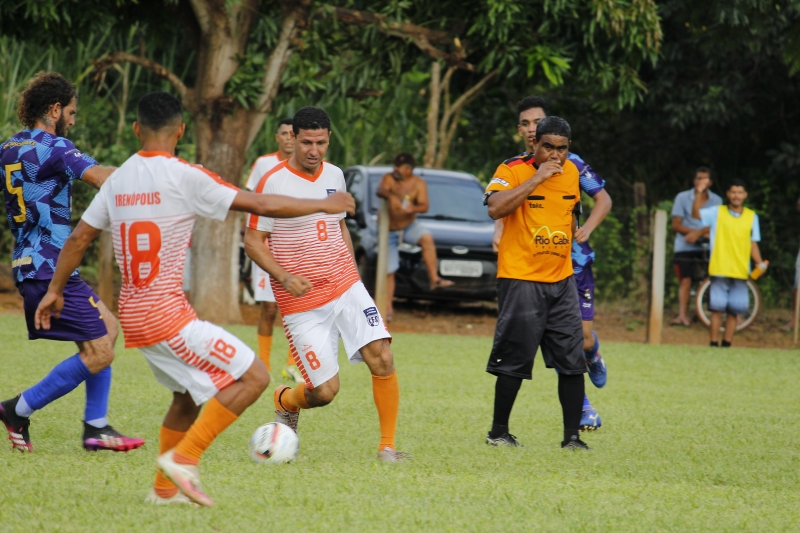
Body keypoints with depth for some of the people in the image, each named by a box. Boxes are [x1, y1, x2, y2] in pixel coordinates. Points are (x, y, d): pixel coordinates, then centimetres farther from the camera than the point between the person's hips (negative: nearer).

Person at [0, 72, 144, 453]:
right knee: (98, 354, -7)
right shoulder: (53, 147, -12)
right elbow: (101, 177, -25)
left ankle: (96, 427, 14)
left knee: (107, 326, 18)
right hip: (53, 269, -10)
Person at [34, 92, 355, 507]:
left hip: (132, 313, 8)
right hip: (166, 312, -8)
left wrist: (55, 291, 27)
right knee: (253, 377, -8)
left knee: (189, 395, 23)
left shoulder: (118, 180, 8)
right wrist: (324, 206, 1)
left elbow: (78, 240, 13)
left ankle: (164, 489, 23)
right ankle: (184, 457, -14)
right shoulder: (183, 176, -12)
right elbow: (261, 205, -10)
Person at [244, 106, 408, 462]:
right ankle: (285, 402, 30)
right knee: (325, 391, -6)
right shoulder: (273, 183, -10)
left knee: (381, 358, -16)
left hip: (346, 289, 5)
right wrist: (285, 277, -21)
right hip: (302, 303, -5)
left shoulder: (334, 176, 8)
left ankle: (387, 446, -4)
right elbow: (253, 241, -7)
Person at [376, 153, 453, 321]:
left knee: (427, 238, -32)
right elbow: (380, 190, -29)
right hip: (389, 230, 0)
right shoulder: (389, 179, -8)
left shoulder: (419, 184, -7)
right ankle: (388, 308, 4)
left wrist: (413, 208, -41)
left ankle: (434, 278, -34)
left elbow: (424, 206, -18)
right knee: (388, 271, -3)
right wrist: (390, 195, -52)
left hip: (409, 226, 0)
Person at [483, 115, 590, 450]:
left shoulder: (571, 172, 8)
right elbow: (495, 208, -29)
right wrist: (537, 178, -28)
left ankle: (572, 436, 7)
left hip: (561, 281, 6)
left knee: (573, 362, 1)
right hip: (521, 280, -6)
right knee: (514, 361, -2)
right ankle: (498, 432, 11)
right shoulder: (513, 170, -11)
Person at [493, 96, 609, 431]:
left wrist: (587, 228, -15)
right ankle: (582, 407, 9)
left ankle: (593, 357, 34)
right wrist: (499, 231, -19)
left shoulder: (569, 163, -1)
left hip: (573, 261, -1)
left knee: (583, 337, -5)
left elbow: (603, 199, 4)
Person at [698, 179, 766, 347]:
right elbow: (696, 214, -10)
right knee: (717, 308, -3)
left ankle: (726, 345, 14)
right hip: (719, 270, -2)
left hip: (740, 272, 2)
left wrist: (759, 263, -2)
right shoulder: (717, 212, 2)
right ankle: (714, 344, 2)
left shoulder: (752, 216, 9)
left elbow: (753, 244, 11)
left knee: (733, 311, 5)